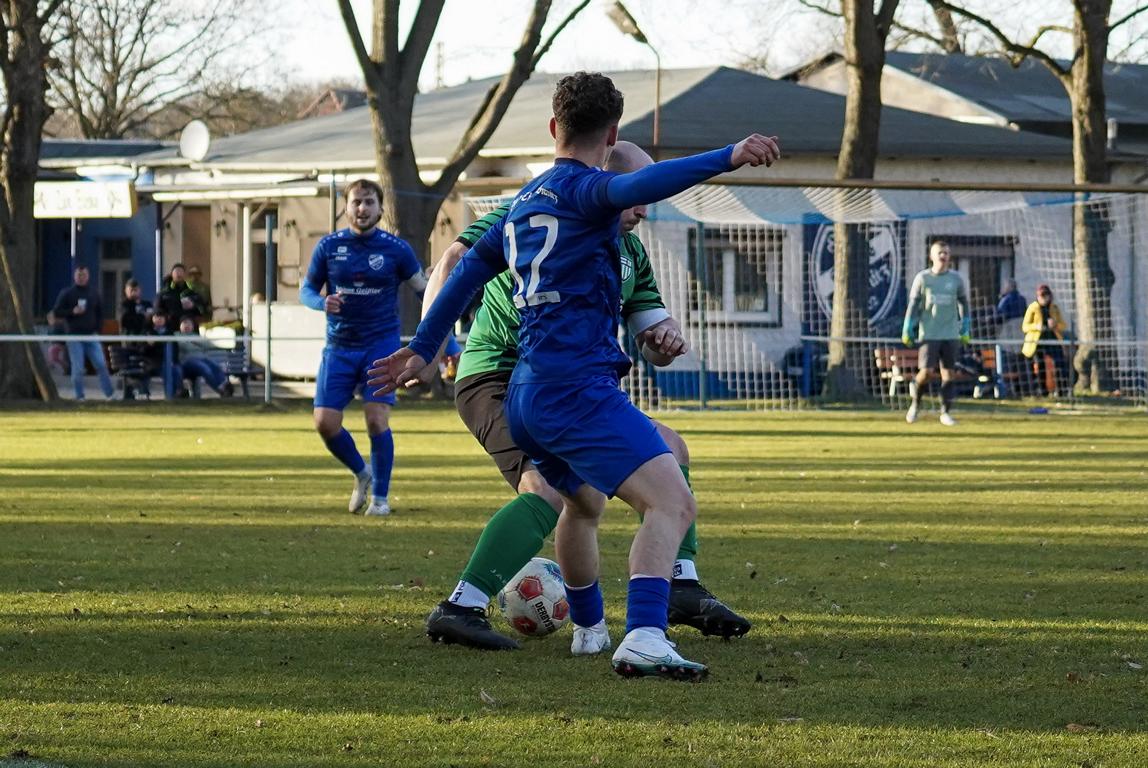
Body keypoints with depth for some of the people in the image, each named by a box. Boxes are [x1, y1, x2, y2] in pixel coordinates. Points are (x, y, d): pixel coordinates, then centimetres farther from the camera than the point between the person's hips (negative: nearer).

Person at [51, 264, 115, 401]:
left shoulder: (94, 294, 12)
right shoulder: (66, 294, 2)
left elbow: (100, 313, 20)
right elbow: (56, 312, 0)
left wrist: (97, 329, 6)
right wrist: (72, 312, -15)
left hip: (91, 336, 2)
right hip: (74, 336, -2)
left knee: (101, 364, -6)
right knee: (77, 369, -4)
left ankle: (110, 394, -1)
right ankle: (80, 397, 5)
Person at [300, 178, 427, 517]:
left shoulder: (395, 249, -4)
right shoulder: (329, 246, 0)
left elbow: (423, 289, 4)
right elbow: (306, 289, 9)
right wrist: (323, 302, -16)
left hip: (381, 344, -2)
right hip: (340, 347, 2)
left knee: (377, 419, -14)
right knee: (325, 422, -5)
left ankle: (380, 495, 4)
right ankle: (362, 474, 23)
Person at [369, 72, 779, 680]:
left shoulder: (526, 201, 20)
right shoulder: (581, 189, -7)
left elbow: (468, 268, 29)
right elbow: (638, 186, -29)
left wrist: (422, 349, 40)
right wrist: (727, 158, -39)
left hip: (525, 398, 10)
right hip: (576, 387, -10)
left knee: (584, 502, 34)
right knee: (672, 502, -20)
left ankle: (589, 629, 49)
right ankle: (644, 640, -37)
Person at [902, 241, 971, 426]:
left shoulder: (956, 278, 6)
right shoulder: (922, 278, 2)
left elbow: (964, 304, 14)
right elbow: (913, 305, 4)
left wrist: (965, 330, 11)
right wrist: (907, 331, 1)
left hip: (951, 335, 2)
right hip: (929, 333, -2)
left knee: (948, 373, -1)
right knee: (926, 371, -10)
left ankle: (945, 412, 7)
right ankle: (915, 404, 14)